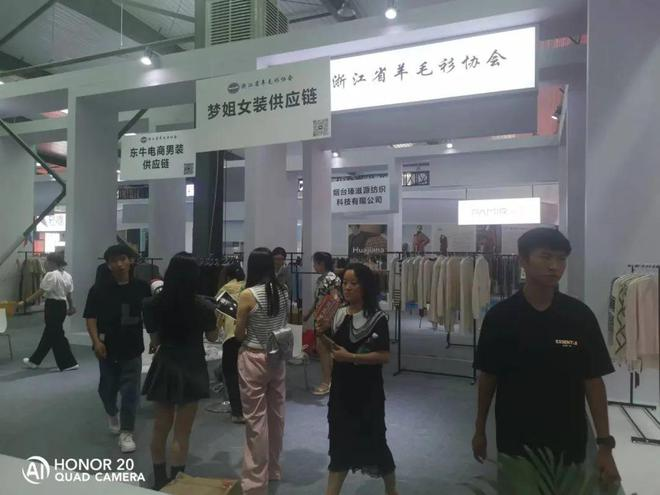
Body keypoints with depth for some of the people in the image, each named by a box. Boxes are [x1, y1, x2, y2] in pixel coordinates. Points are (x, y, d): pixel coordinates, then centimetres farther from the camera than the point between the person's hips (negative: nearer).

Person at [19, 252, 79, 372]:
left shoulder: (51, 275, -16)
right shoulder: (67, 276, 8)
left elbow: (40, 292, -17)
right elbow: (69, 294, 13)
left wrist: (25, 302, -12)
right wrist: (71, 307, 25)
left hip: (53, 306, -9)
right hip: (62, 306, 9)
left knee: (56, 336, -1)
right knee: (48, 335, 18)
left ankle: (70, 363, 1)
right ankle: (34, 361, 31)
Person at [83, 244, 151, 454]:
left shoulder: (141, 287, -4)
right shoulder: (99, 288, -6)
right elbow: (91, 317, -5)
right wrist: (96, 341, -16)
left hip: (133, 348, 0)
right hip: (108, 347, 1)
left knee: (130, 391, 0)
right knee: (108, 387, 16)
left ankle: (126, 432, 13)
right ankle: (112, 414, 47)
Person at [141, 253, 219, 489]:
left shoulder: (153, 304, -10)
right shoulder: (204, 305, -16)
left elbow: (155, 341, 2)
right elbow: (213, 337, 2)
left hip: (164, 368, 3)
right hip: (191, 370, -3)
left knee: (161, 426, 20)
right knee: (182, 431, 9)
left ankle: (159, 480, 35)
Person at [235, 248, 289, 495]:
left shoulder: (248, 295, -15)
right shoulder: (283, 291, 0)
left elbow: (239, 334, -7)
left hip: (254, 359, -6)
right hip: (277, 358, 6)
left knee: (256, 419, 3)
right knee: (276, 414, 17)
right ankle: (273, 469, 35)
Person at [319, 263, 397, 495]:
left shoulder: (376, 318, -13)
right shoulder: (339, 314, 3)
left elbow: (384, 356, -17)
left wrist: (351, 357, -22)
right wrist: (324, 332, -7)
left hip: (367, 390, -4)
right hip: (341, 388, 5)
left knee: (373, 439, 11)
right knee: (340, 440, 12)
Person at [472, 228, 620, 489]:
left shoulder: (580, 316, -9)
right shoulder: (499, 316, -11)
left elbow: (593, 381, -5)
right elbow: (488, 376, -2)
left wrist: (605, 443, -7)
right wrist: (480, 429, 4)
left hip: (568, 440, 1)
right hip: (514, 439, -1)